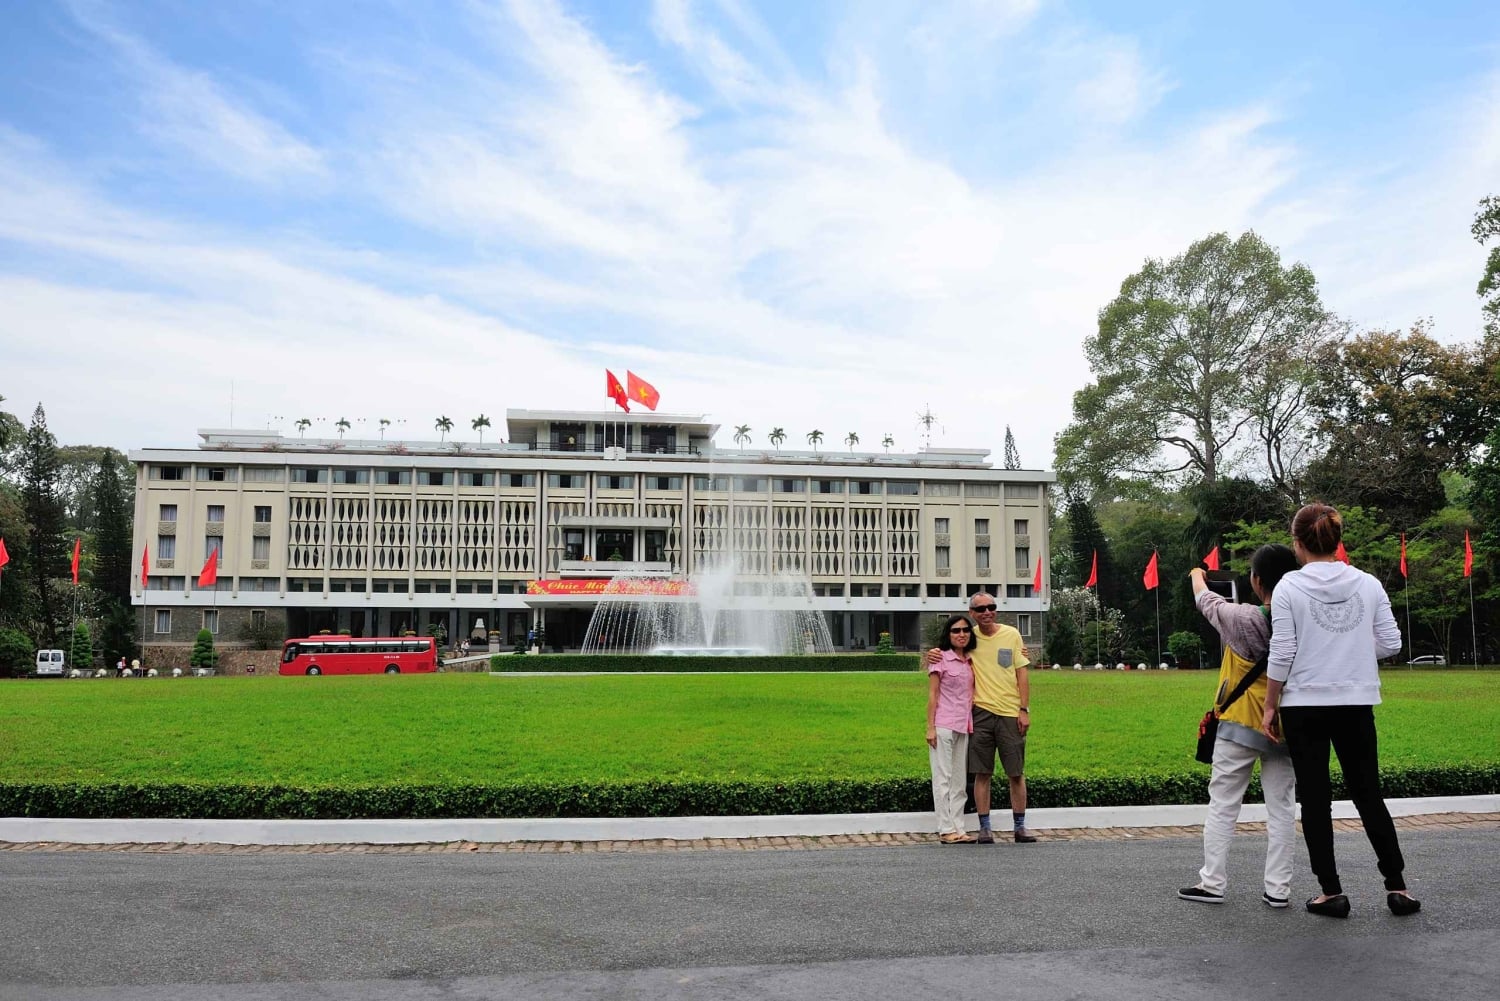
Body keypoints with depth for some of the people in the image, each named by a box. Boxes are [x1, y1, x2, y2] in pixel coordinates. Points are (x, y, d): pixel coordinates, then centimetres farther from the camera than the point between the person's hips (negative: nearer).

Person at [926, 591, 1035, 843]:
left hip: (1010, 712, 0)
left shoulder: (1011, 634, 1)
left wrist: (1024, 710, -3)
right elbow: (947, 650, 17)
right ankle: (985, 827, 11)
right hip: (981, 711, 0)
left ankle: (1019, 827, 18)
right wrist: (933, 654, -8)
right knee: (982, 773, 2)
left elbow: (1022, 674, 2)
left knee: (1016, 773, 7)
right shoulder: (970, 637, 3)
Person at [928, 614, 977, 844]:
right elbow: (932, 695, -6)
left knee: (959, 779, 9)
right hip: (943, 726, -6)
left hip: (963, 727, 6)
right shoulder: (940, 658, -4)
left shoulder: (970, 661, 13)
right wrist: (930, 727, -12)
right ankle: (946, 830, 0)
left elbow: (971, 694, 16)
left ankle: (958, 828, 14)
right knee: (943, 777, -3)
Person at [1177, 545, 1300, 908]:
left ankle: (1212, 883, 9)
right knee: (1281, 807, 10)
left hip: (1239, 725, -3)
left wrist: (1197, 576, 25)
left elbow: (1206, 600, 4)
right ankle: (1278, 888, 13)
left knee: (1222, 804, 5)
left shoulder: (1243, 619, -15)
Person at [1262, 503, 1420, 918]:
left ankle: (1331, 892, 11)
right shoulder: (1368, 584, -1)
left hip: (1304, 706, -3)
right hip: (1356, 705, 3)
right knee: (1369, 795, 16)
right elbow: (1390, 643, 2)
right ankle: (1397, 885, 18)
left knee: (1315, 799, 7)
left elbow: (1281, 655, -10)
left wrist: (1269, 707, -1)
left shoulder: (1289, 587, -9)